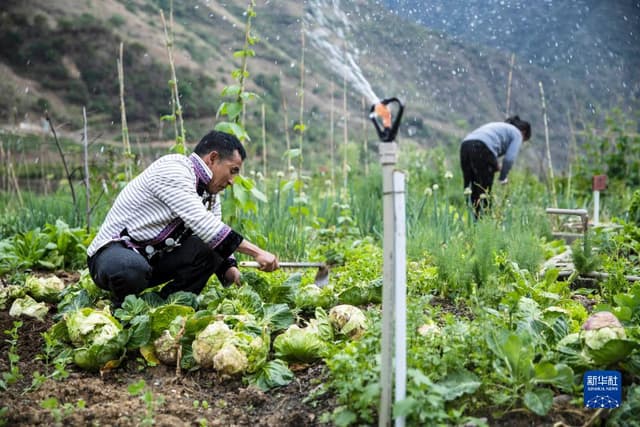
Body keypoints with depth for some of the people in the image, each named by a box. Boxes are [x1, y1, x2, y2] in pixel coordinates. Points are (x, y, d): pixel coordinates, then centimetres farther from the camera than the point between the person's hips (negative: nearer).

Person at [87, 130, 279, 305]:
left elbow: (218, 236, 8)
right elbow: (201, 223, -31)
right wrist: (256, 252, -31)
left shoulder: (210, 193, 8)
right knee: (131, 268, -41)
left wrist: (231, 270, -13)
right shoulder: (172, 170, -21)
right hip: (111, 252, -8)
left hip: (153, 258, 8)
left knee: (210, 250, -12)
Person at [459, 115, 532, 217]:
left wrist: (495, 166, 23)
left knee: (470, 190, 10)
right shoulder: (517, 133, 16)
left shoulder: (498, 126, 37)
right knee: (484, 191, -1)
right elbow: (509, 158, 1)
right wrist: (503, 178, 12)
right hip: (482, 149, -7)